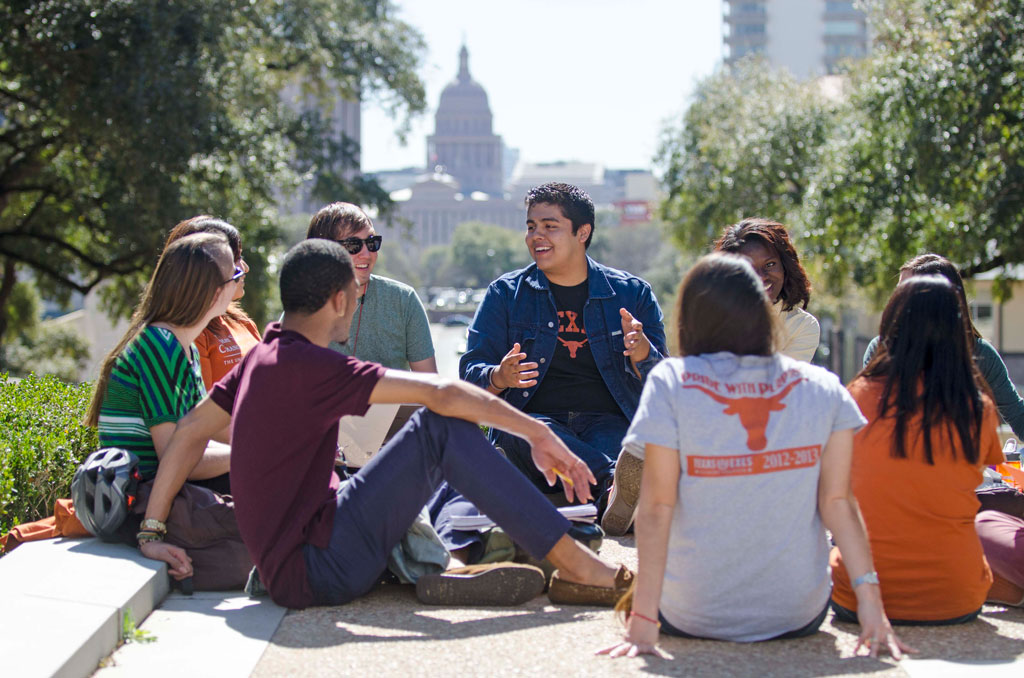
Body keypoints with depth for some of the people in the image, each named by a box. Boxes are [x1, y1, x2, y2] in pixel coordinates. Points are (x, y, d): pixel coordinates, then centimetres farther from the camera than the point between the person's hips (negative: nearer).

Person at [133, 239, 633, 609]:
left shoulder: (261, 358, 12)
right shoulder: (311, 366, -16)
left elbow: (190, 431, 16)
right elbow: (442, 393, -18)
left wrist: (153, 532, 16)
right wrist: (540, 435, -12)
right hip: (311, 571, -9)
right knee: (441, 428, -14)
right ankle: (574, 563, -15)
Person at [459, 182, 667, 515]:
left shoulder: (633, 293, 14)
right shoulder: (505, 294, 14)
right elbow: (471, 372, 8)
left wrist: (642, 352, -15)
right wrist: (499, 377, -17)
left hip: (608, 422, 1)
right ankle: (619, 477, -53)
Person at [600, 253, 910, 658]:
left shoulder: (670, 383, -9)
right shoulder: (824, 389, -2)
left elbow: (657, 507, -13)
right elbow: (837, 502, -8)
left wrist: (642, 621, -14)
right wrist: (870, 598, -6)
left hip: (694, 619, 0)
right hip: (800, 616, 0)